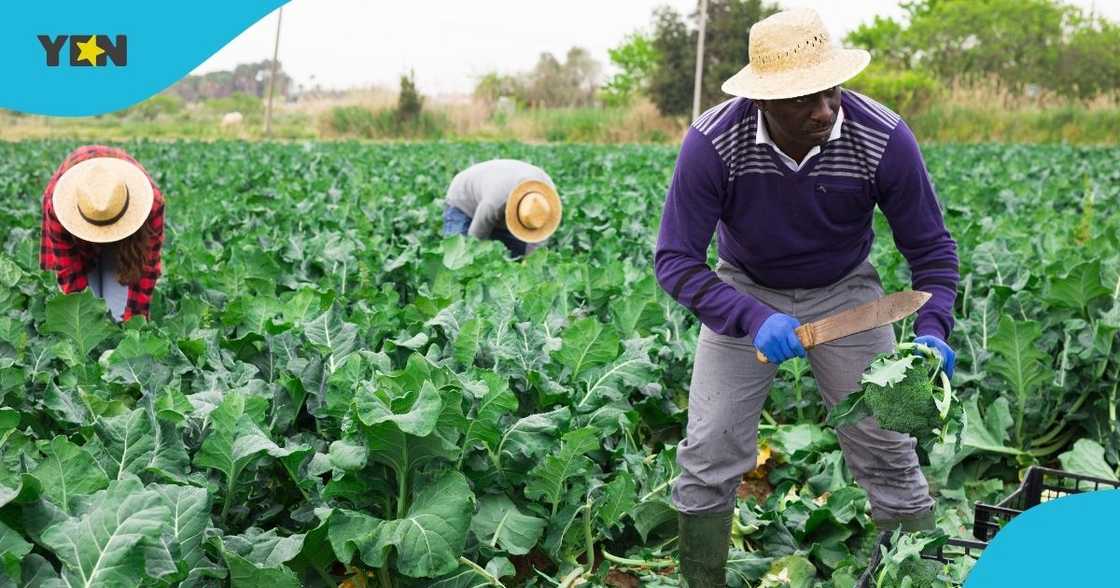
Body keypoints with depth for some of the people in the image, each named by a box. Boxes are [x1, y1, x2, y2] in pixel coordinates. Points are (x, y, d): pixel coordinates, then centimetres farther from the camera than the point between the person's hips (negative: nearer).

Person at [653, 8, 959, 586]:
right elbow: (675, 259, -25)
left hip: (844, 291, 1)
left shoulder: (884, 139, -26)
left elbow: (931, 248, -14)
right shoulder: (712, 143, -29)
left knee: (886, 451, 0)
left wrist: (932, 331, -30)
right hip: (745, 292, 0)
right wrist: (753, 320, -38)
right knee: (710, 453, -4)